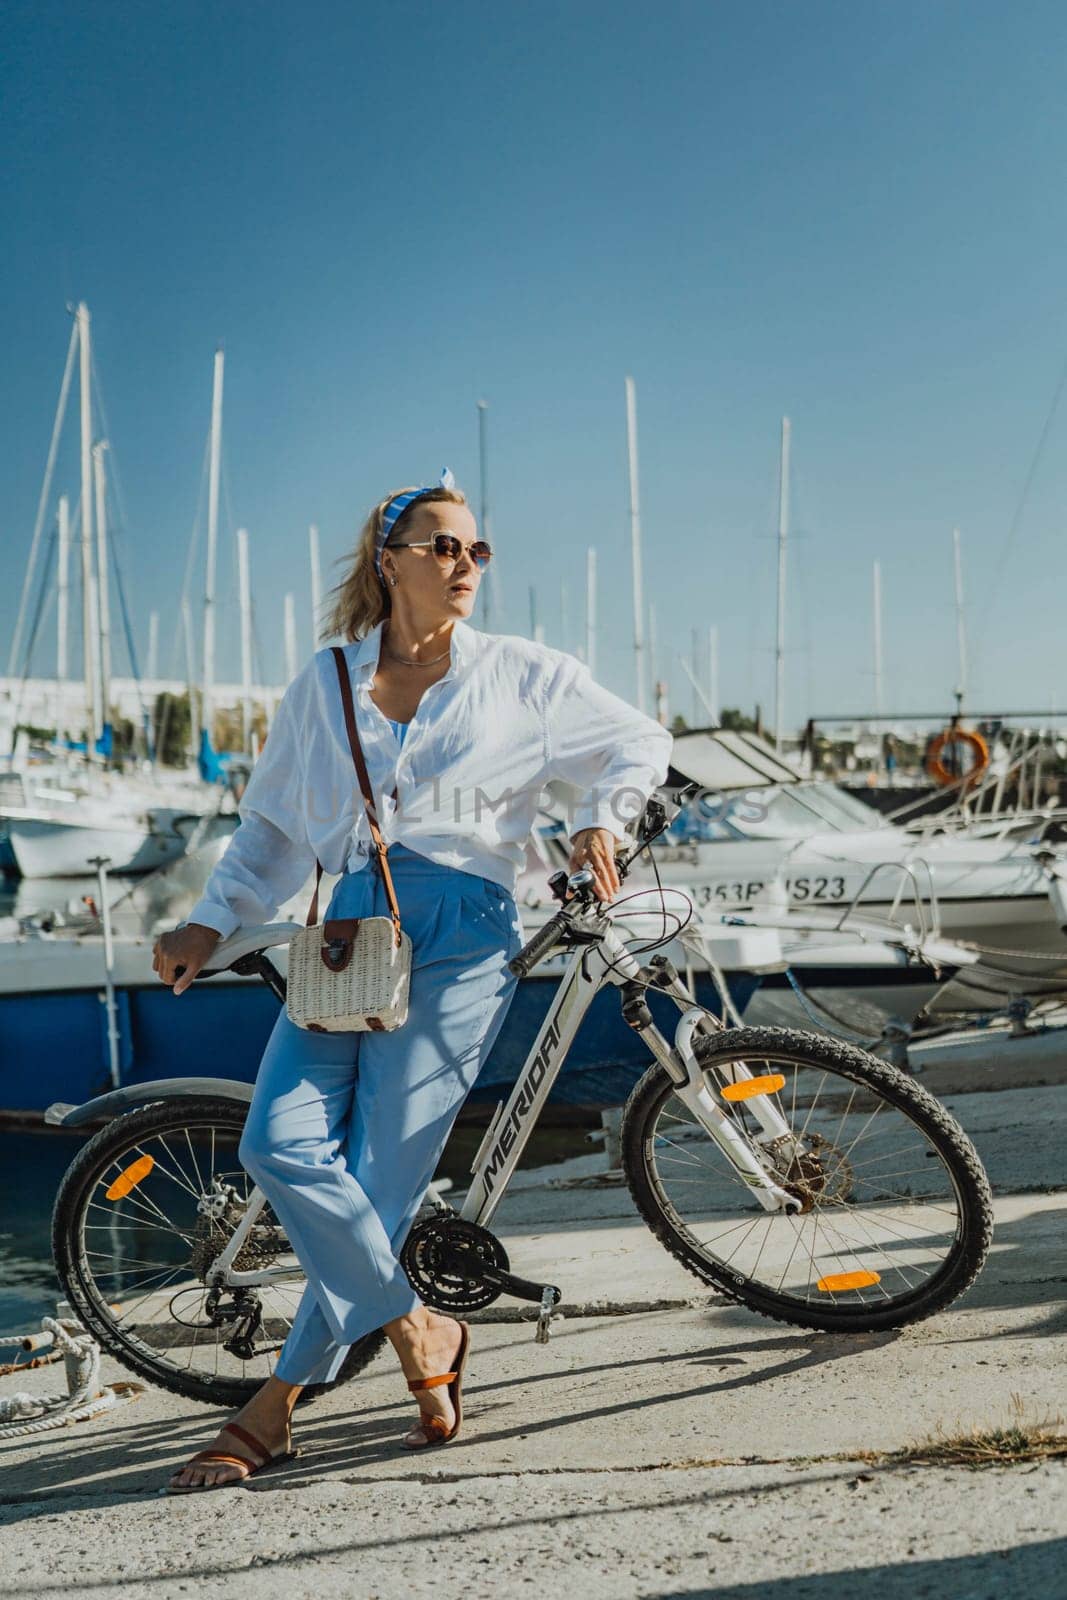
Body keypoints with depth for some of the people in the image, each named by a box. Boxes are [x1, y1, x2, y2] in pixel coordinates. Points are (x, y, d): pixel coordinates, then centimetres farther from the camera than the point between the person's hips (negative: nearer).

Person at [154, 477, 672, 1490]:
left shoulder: (521, 675, 9)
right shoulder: (324, 685, 13)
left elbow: (640, 744, 19)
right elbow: (272, 825, 21)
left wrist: (601, 819, 1)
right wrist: (208, 923, 12)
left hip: (462, 938, -3)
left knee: (379, 1177, -8)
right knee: (279, 1148, -15)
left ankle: (275, 1404, 9)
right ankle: (419, 1332, 5)